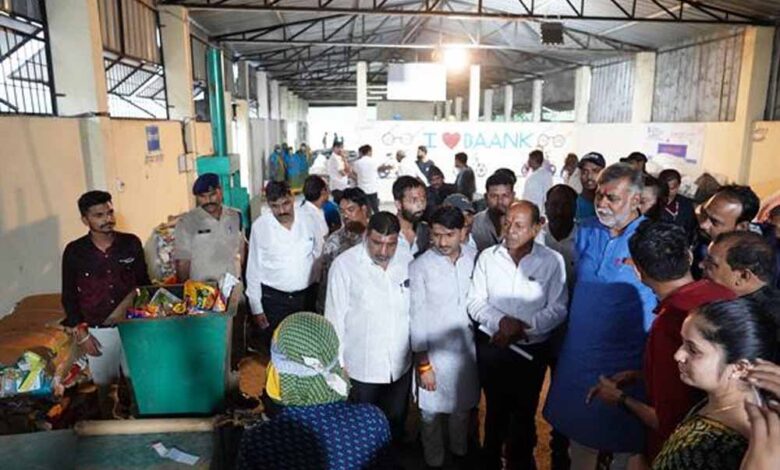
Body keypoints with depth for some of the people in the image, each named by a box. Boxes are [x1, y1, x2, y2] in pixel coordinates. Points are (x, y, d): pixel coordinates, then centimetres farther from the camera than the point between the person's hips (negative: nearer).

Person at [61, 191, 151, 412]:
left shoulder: (131, 243, -4)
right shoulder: (74, 251, -7)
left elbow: (144, 282, 5)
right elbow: (69, 296, -1)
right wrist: (80, 333, -5)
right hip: (97, 331, 0)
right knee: (104, 384, 13)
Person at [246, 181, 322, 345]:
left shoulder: (308, 220, -3)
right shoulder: (260, 226, -8)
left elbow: (321, 255, 8)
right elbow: (253, 270, -2)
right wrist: (256, 307, -2)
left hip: (307, 296, 2)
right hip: (274, 299, -2)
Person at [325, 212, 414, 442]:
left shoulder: (407, 261, -5)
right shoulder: (344, 265, -15)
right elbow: (335, 319, -9)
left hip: (401, 365, 4)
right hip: (362, 367, -3)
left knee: (396, 426, 21)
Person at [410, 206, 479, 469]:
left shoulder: (475, 258, -6)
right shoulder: (419, 267, -15)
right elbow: (417, 318, -11)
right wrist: (423, 363, -9)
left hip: (467, 348, 3)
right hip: (434, 351, -3)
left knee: (463, 406, 21)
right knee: (432, 411, 12)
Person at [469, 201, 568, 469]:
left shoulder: (552, 261, -8)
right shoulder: (487, 257, -3)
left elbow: (558, 309, -10)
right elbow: (475, 302, -4)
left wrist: (523, 326, -20)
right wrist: (501, 321, -20)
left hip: (532, 349, -1)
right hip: (491, 346, 1)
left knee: (524, 412, 16)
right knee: (495, 408, 19)